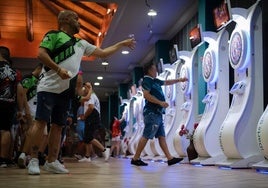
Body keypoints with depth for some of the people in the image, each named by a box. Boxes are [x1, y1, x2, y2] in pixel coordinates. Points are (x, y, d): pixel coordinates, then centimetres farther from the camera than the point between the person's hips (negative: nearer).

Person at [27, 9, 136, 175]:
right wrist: (58, 69, -20)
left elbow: (103, 53, 25)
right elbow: (41, 54, -11)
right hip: (49, 87, -7)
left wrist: (122, 44, 26)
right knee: (41, 121, -8)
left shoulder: (81, 43, 22)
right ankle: (34, 160, -4)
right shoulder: (54, 35, 1)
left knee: (58, 125, 6)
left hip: (65, 91, 7)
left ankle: (52, 162, 11)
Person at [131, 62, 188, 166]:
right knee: (146, 136, -9)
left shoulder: (155, 81, 20)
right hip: (152, 113, -10)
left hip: (157, 113, 10)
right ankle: (135, 159, -5)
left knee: (161, 136, 6)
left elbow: (167, 82, 35)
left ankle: (170, 158, 5)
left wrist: (179, 80, 37)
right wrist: (160, 102, -20)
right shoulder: (147, 80, -7)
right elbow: (146, 95, -20)